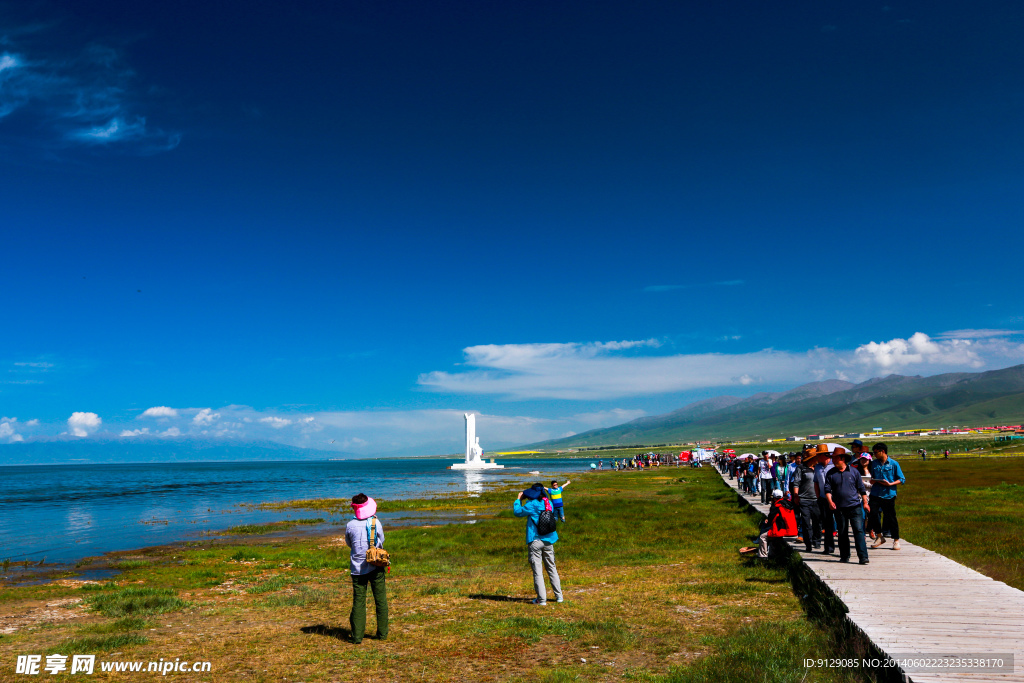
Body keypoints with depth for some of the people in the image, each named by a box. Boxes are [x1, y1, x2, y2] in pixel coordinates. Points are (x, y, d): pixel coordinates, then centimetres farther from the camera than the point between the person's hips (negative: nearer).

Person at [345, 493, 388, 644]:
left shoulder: (350, 525, -7)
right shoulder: (376, 522, -9)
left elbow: (348, 543, 9)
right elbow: (381, 541, 4)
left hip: (357, 568, 0)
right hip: (376, 566, 0)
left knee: (358, 601, 6)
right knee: (380, 600, 11)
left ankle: (357, 636, 5)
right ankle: (382, 633, 17)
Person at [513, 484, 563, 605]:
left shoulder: (532, 505, -14)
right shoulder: (549, 504, 5)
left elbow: (517, 512, -6)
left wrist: (518, 500, 8)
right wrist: (525, 500, 21)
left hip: (535, 541, -6)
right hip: (548, 540, 6)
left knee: (537, 571, 0)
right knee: (552, 568, 16)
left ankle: (541, 599, 1)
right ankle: (559, 596, 20)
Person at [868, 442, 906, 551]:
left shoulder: (894, 464, -1)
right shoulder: (874, 463, 10)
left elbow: (902, 479, 1)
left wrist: (890, 484, -14)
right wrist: (872, 480, 0)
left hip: (889, 494, -3)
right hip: (875, 494, 3)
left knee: (891, 517, 2)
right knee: (873, 514, -8)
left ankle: (896, 540, 18)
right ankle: (879, 536, 11)